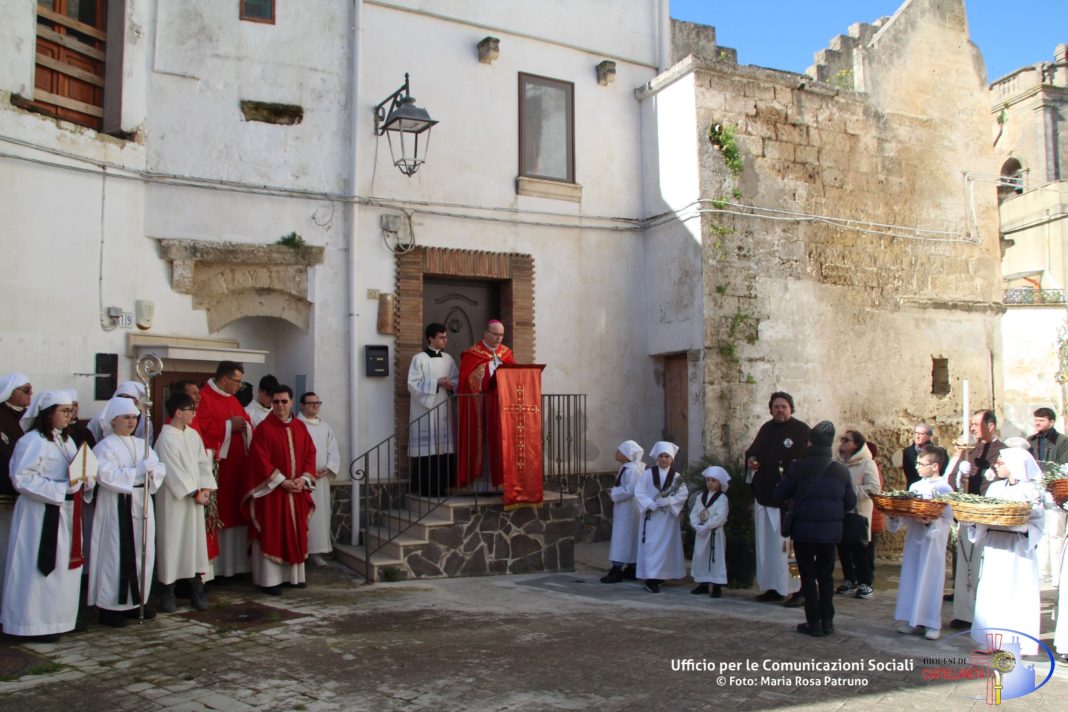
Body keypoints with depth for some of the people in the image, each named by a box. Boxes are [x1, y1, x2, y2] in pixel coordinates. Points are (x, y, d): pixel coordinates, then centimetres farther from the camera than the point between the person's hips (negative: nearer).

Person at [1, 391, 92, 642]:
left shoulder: (67, 440, 13)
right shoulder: (32, 441, -14)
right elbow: (21, 478, -20)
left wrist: (85, 481, -4)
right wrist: (62, 488, -21)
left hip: (66, 513, 8)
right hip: (42, 515, -8)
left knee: (65, 568, 12)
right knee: (43, 567, -1)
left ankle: (60, 617, 23)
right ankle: (37, 624, 9)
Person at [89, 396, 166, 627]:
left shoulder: (142, 444, 14)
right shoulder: (105, 447, -5)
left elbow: (159, 468, 7)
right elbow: (106, 476, -18)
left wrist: (152, 469, -15)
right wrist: (137, 471, -19)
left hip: (141, 504, 7)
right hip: (117, 507, -6)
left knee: (143, 554, 8)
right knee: (117, 555, -4)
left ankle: (135, 602, 19)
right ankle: (110, 607, 4)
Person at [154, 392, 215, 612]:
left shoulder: (193, 435, 8)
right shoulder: (166, 439, -13)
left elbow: (203, 463, 9)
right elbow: (173, 471, -16)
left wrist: (205, 488, -4)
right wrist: (194, 493, -14)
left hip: (195, 499, 6)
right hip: (174, 500, -6)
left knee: (196, 542, 8)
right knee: (172, 543, 0)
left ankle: (197, 591, 16)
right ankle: (167, 593, 12)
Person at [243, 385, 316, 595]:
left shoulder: (300, 427, 9)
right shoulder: (264, 428, -7)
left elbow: (310, 454, 8)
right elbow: (261, 460, -13)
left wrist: (303, 478, -6)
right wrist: (282, 481, -17)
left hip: (297, 490, 5)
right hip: (272, 490, -5)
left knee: (296, 533, 10)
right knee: (271, 533, -2)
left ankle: (294, 575, 19)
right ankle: (269, 579, 4)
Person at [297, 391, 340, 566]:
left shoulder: (326, 426, 15)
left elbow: (333, 451, 12)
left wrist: (328, 468, -5)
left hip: (321, 478, 5)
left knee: (320, 514, 5)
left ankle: (316, 551, 9)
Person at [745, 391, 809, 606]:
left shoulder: (801, 431, -5)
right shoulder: (766, 429, 13)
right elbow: (754, 450, 19)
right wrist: (751, 459, -3)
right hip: (765, 495, 7)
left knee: (790, 543, -9)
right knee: (766, 543, 10)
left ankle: (798, 590, -3)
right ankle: (773, 587, 19)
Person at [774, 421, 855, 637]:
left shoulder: (798, 467, -11)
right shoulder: (841, 470, -1)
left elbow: (780, 495, -4)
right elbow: (850, 503, 6)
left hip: (804, 530, -3)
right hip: (830, 531, 3)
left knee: (808, 576, 6)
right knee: (826, 575, 15)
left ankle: (814, 623, 6)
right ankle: (827, 621, 16)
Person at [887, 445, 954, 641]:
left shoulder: (944, 489, -8)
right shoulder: (914, 487, 10)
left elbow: (947, 520, -13)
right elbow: (906, 513, 10)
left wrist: (930, 522, -28)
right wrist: (894, 516, -8)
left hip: (933, 541, -6)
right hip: (913, 539, 6)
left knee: (930, 581, -1)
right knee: (910, 579, 8)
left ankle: (932, 624, 8)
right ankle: (912, 620, 17)